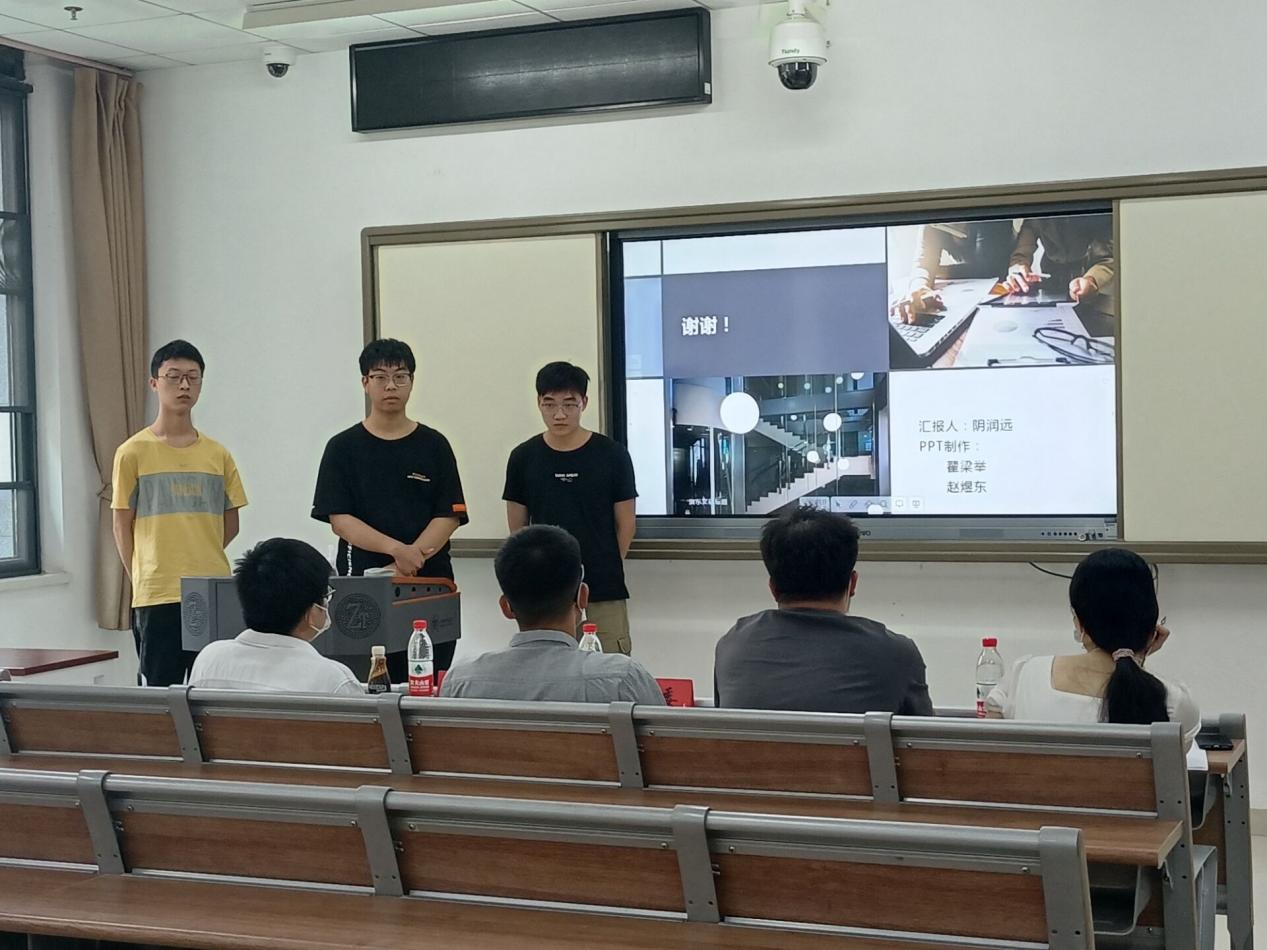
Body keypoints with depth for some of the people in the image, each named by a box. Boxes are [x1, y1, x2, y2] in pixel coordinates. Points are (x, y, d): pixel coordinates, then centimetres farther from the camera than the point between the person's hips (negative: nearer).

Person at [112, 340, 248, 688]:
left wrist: (200, 564, 7)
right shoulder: (133, 453, -1)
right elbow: (122, 526, 3)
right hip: (156, 596, -3)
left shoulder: (218, 455, 8)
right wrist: (143, 579, 1)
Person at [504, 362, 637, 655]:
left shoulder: (612, 455, -2)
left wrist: (604, 569, 8)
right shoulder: (523, 458, 2)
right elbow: (517, 529, 11)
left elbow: (625, 525, 6)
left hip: (604, 593, -1)